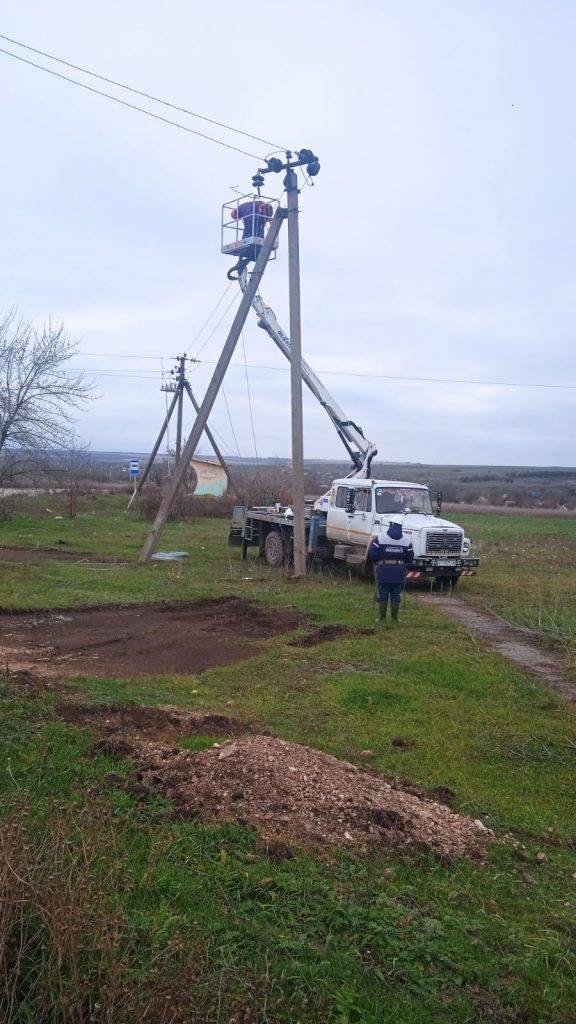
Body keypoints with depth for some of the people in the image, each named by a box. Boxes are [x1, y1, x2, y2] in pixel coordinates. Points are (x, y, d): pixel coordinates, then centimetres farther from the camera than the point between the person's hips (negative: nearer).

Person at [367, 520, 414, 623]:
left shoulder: (380, 538, -8)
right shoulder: (406, 540, 0)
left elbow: (372, 554, -10)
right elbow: (410, 558, 2)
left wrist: (377, 562, 9)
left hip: (383, 572, -2)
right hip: (399, 574, 2)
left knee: (383, 595, 7)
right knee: (396, 595, 10)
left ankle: (382, 618, 9)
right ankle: (395, 618, 13)